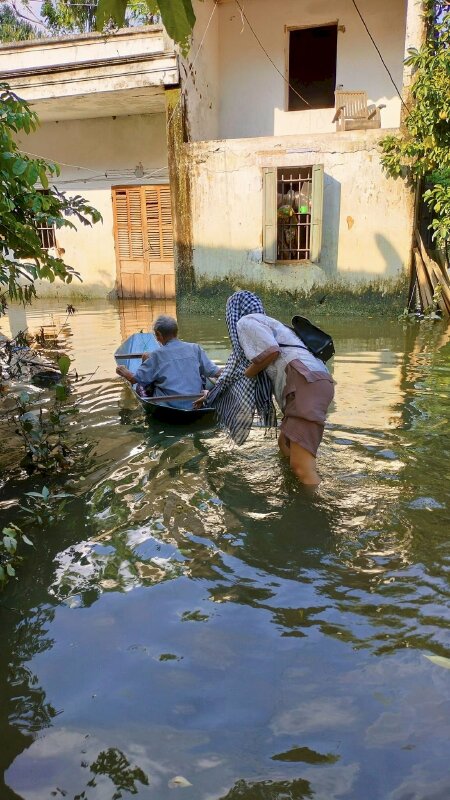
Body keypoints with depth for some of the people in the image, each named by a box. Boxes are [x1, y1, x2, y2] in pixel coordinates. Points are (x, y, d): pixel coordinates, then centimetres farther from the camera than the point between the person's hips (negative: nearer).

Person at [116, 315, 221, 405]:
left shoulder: (157, 355, -8)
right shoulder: (195, 348, -3)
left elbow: (135, 379, -1)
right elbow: (215, 372, 2)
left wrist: (125, 373, 21)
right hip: (194, 403, 2)